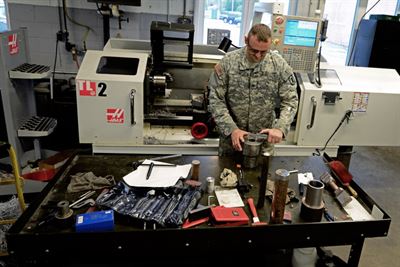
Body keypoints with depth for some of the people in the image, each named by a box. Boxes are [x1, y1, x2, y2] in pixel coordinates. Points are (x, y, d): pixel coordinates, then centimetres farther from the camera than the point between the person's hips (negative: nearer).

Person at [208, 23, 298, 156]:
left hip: (264, 137, 1)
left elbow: (290, 101, -6)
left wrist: (280, 128, -23)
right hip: (230, 136, 0)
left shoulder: (280, 65, -9)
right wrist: (232, 129, -22)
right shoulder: (227, 62, -13)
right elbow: (216, 100, -12)